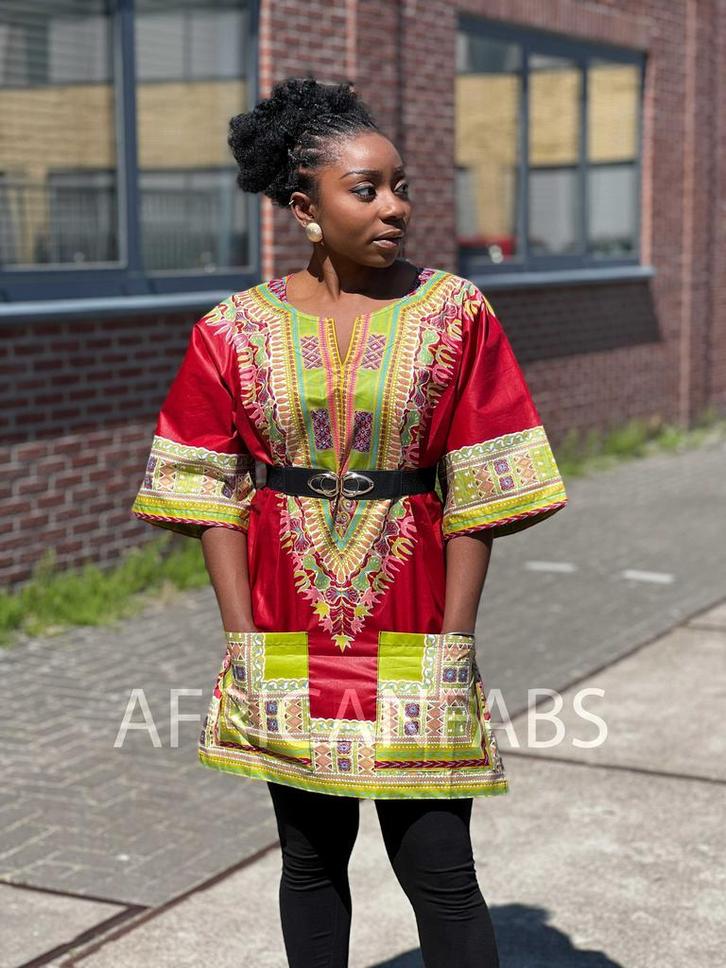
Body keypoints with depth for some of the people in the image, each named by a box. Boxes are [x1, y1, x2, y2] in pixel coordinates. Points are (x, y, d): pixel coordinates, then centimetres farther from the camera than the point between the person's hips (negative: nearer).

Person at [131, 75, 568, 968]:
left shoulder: (454, 312, -2)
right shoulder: (237, 330, 0)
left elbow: (478, 493, -3)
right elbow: (212, 494, 1)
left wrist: (454, 642, -8)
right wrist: (246, 641, -6)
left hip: (410, 621, -1)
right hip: (289, 629, 1)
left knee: (439, 870, 0)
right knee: (311, 860, 13)